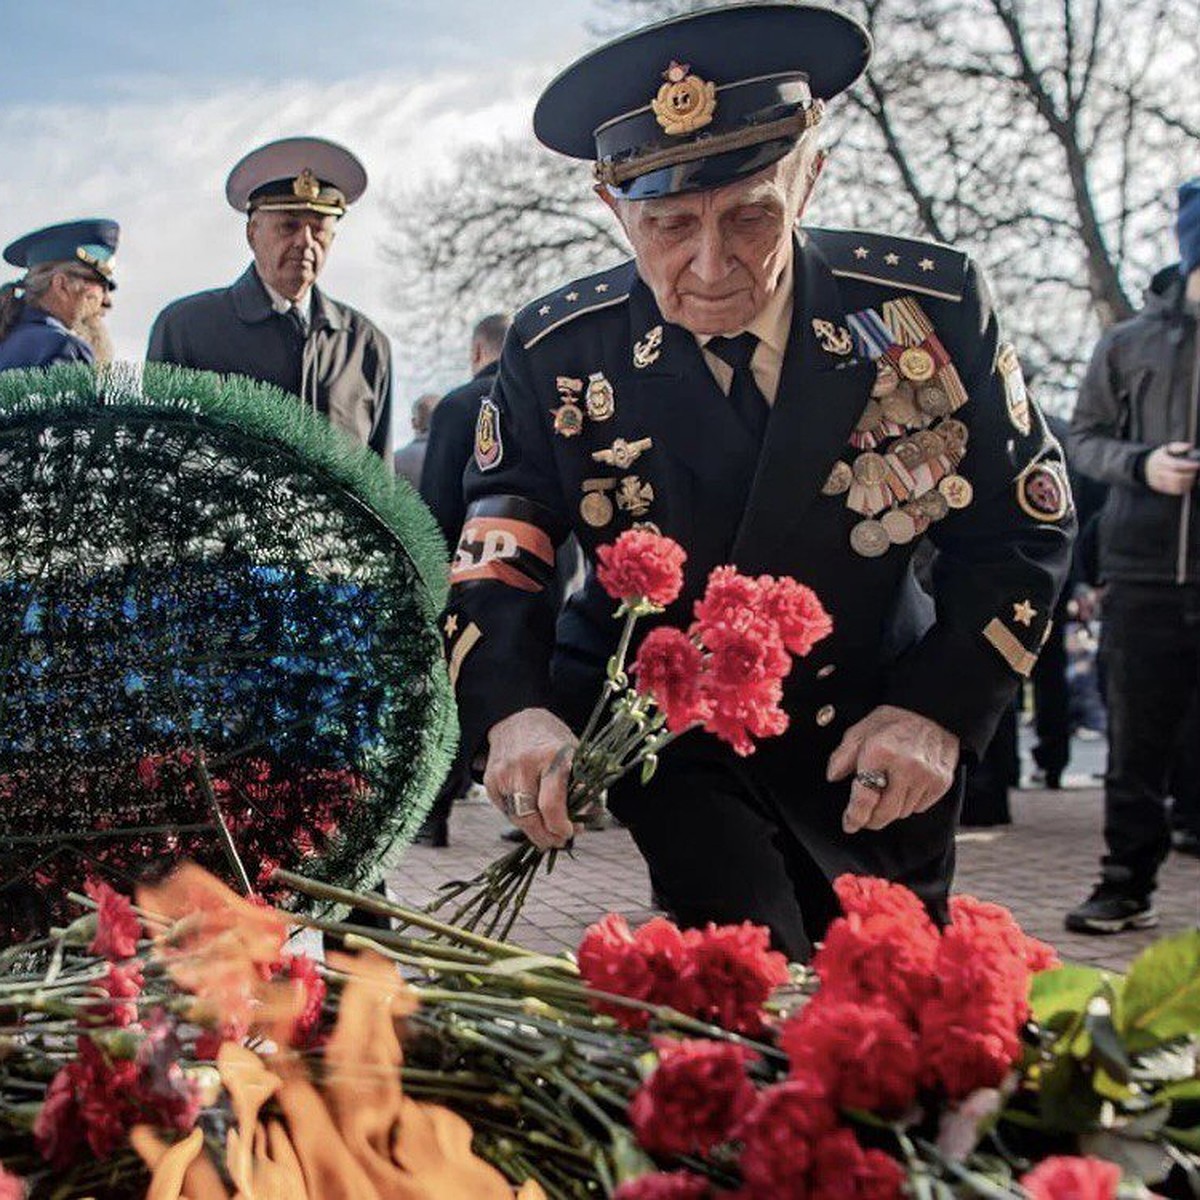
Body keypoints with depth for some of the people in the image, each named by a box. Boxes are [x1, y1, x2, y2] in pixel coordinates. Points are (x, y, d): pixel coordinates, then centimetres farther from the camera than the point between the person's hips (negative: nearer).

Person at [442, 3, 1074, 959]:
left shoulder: (933, 307, -17)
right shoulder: (559, 352, -16)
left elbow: (1018, 528, -9)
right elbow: (498, 553, -15)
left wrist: (941, 709, -20)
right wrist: (511, 709, -35)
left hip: (873, 740, 2)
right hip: (664, 728, -1)